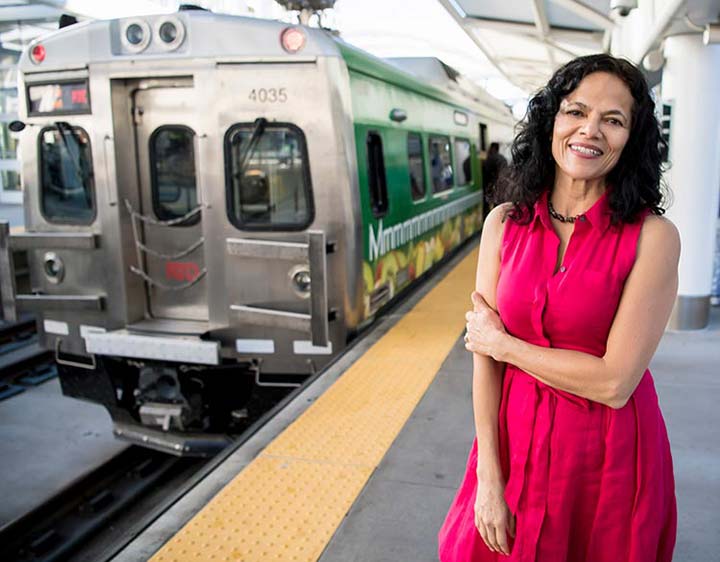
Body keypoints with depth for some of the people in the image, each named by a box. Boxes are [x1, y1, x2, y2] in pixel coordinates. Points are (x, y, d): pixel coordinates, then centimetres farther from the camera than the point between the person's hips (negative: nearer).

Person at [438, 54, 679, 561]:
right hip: (517, 443, 2)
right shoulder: (504, 223, -5)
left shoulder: (652, 236, -14)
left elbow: (614, 382, -19)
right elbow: (484, 357, -6)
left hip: (611, 458, -2)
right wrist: (488, 477, -9)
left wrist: (502, 343, -11)